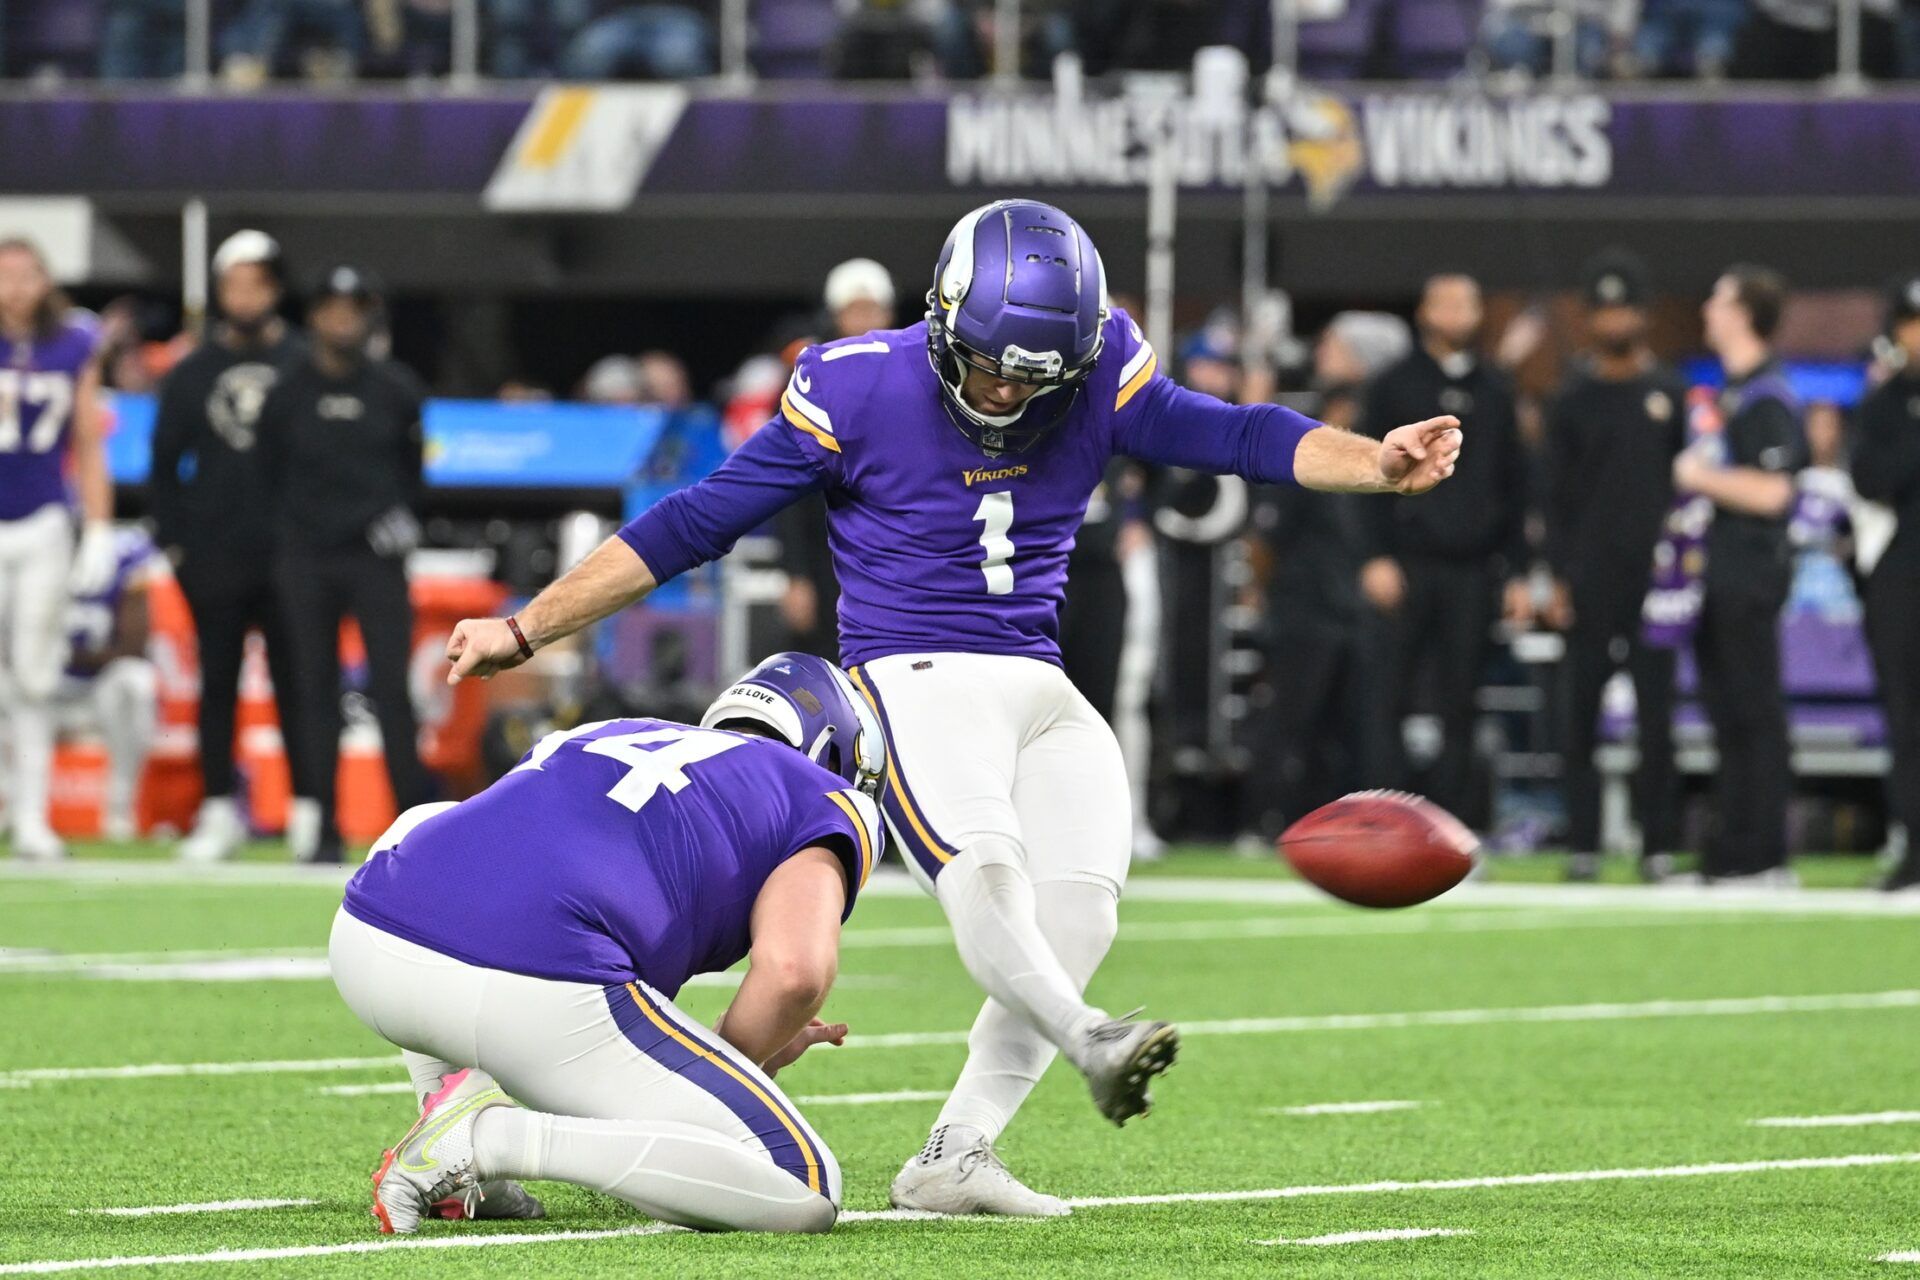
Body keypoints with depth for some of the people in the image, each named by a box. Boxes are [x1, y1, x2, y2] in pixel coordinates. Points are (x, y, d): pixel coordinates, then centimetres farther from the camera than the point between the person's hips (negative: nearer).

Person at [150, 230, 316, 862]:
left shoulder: (305, 367, 4)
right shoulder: (192, 374, 10)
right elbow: (165, 464, 14)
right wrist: (174, 541, 5)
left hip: (287, 555, -2)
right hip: (213, 560, 2)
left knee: (295, 682, -2)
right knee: (217, 684, 4)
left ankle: (307, 811, 2)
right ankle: (219, 811, 9)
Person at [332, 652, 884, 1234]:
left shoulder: (599, 735, 35)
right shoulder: (823, 801, 18)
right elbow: (795, 972, -2)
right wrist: (718, 1073, 17)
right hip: (535, 993, -6)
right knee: (805, 1194, 0)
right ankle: (489, 1139, -9)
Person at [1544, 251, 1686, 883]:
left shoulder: (1671, 396, 9)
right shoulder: (1573, 401, 8)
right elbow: (1557, 496, 6)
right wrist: (1558, 579, -2)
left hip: (1654, 579, 0)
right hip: (1590, 585, 0)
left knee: (1656, 715, -2)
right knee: (1582, 715, 0)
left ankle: (1659, 844, 1)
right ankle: (1583, 845, 3)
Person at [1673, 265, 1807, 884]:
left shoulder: (1767, 398, -15)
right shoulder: (1725, 391, 16)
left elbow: (1771, 490, -24)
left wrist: (1699, 477, -15)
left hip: (1751, 572, -10)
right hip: (1718, 573, 10)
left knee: (1755, 713, -7)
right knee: (1728, 715, 13)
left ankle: (1764, 856, -6)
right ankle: (1728, 854, 18)